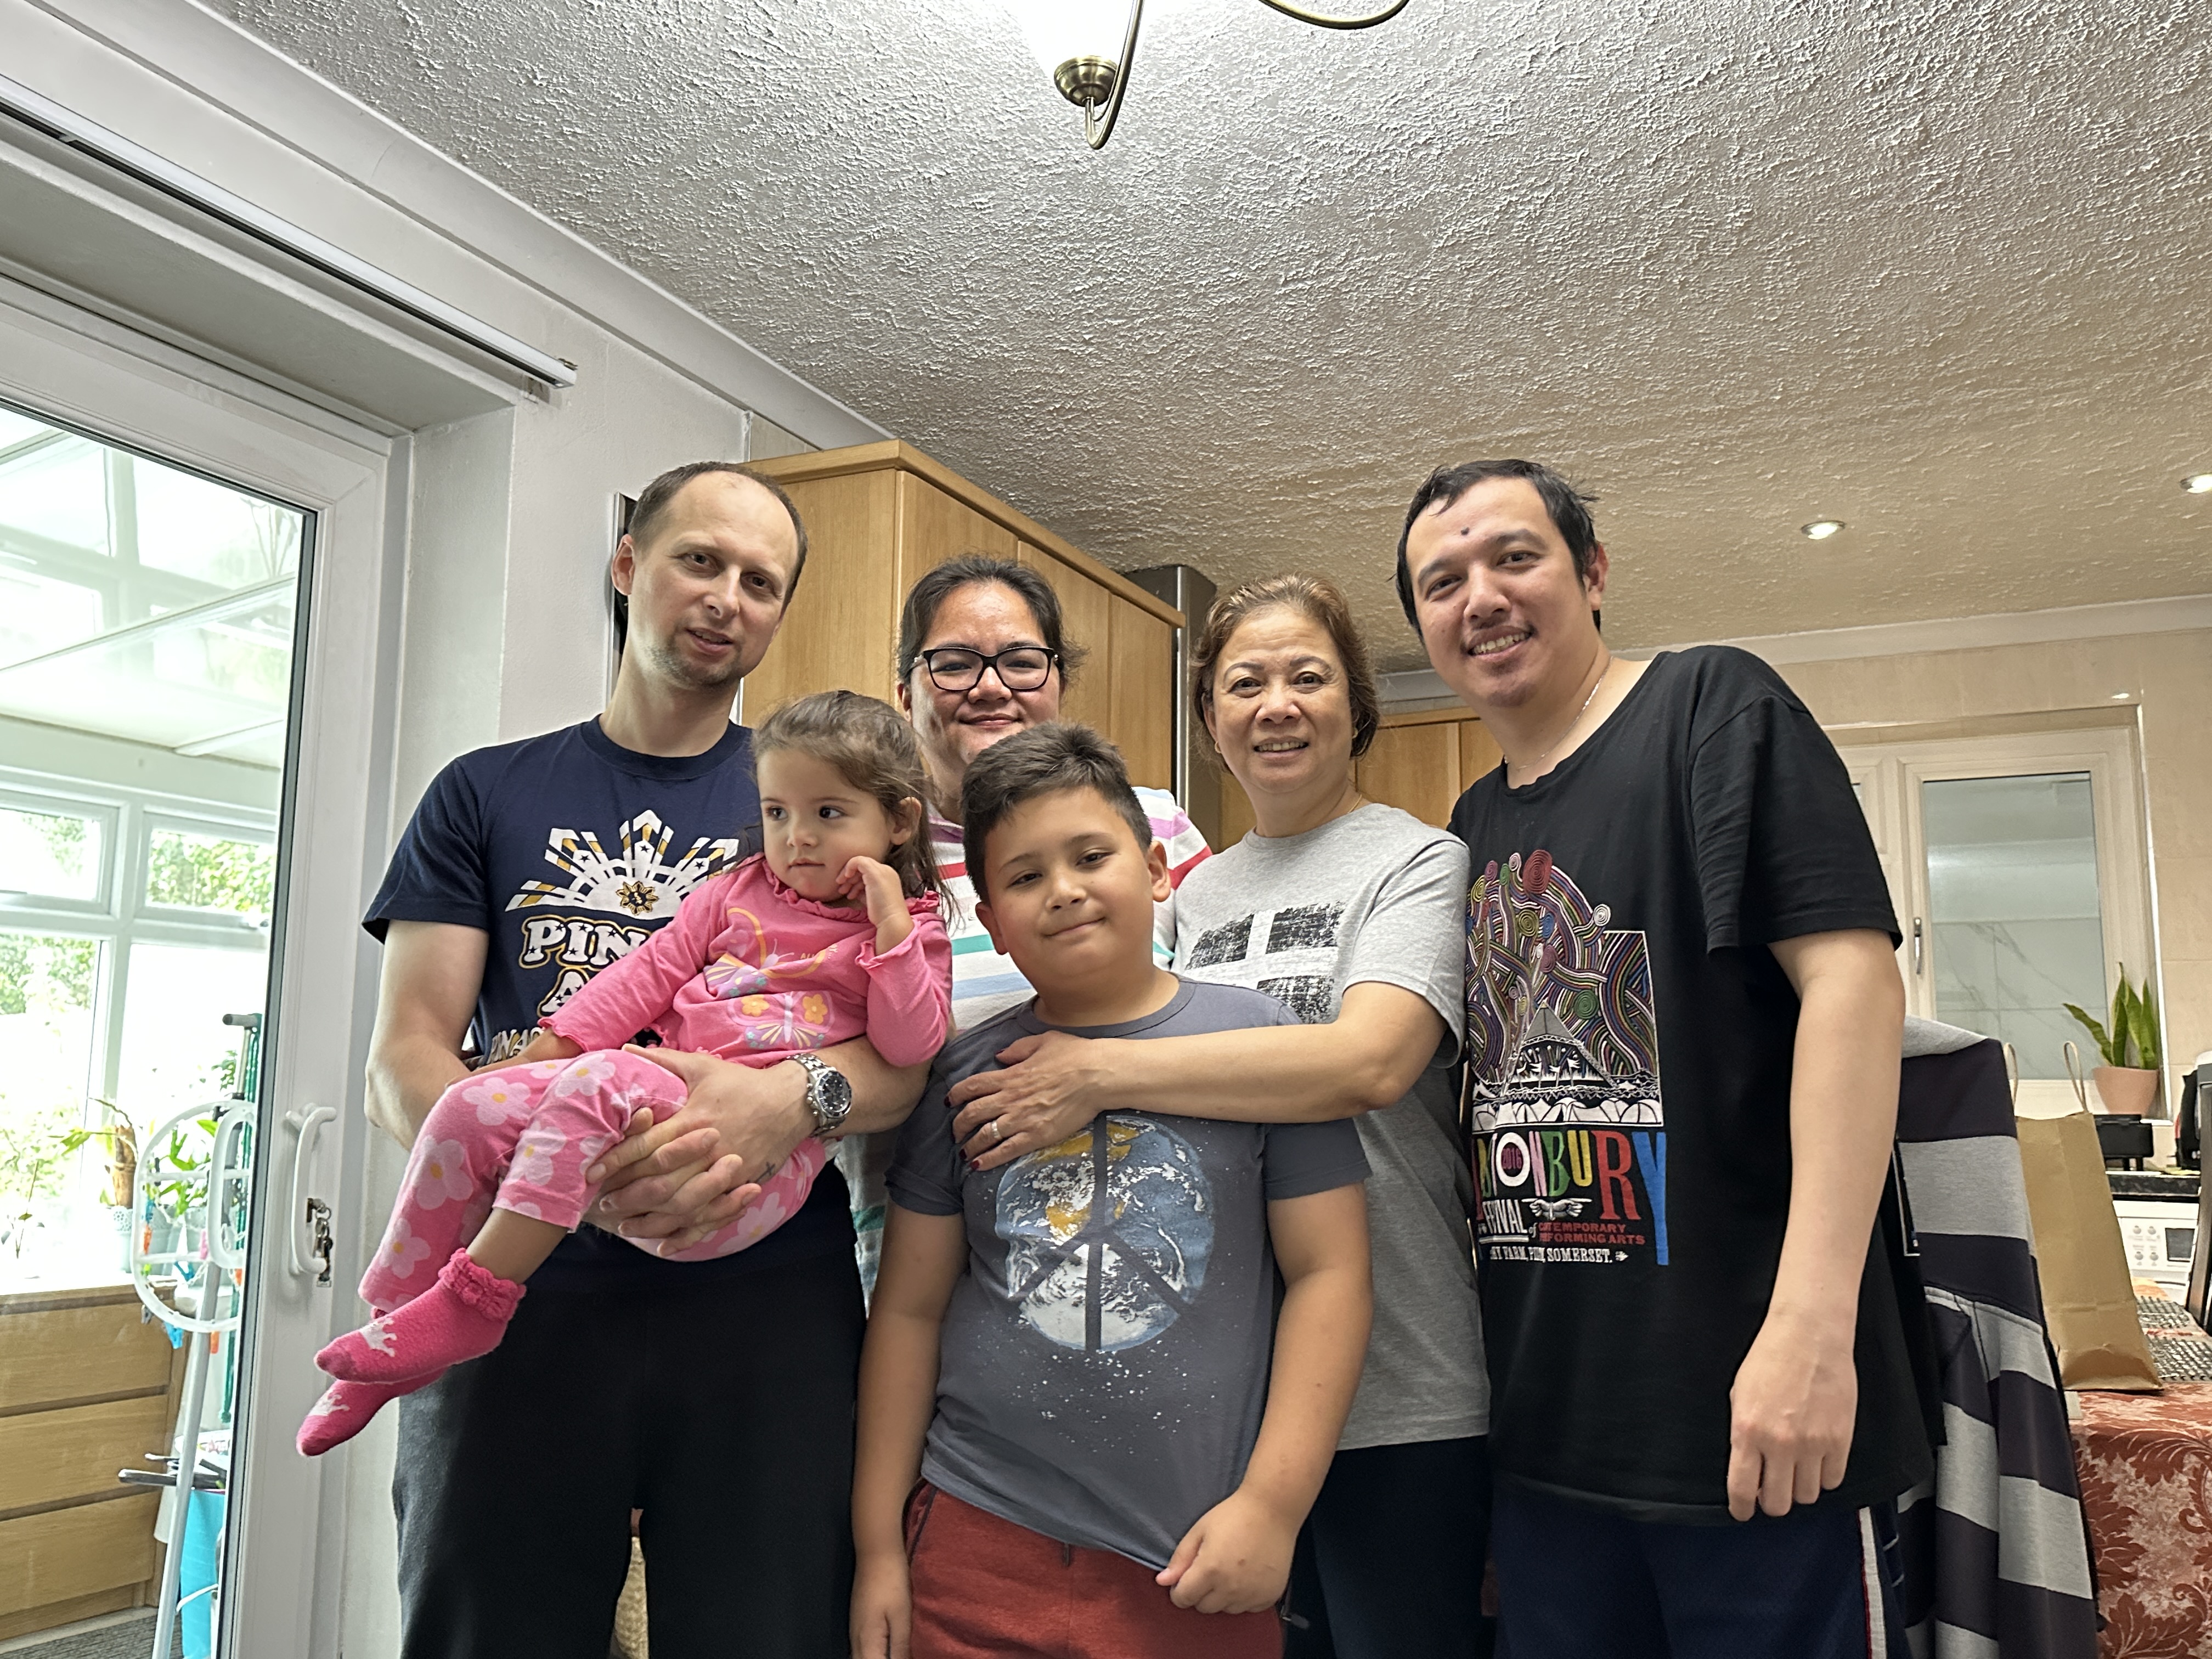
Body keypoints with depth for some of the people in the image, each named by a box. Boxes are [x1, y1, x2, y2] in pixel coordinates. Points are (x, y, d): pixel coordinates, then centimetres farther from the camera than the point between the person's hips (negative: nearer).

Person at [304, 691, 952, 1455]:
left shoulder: (912, 933, 8)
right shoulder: (739, 891, 21)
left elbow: (909, 1047, -6)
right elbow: (649, 972, 18)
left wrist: (890, 924, -12)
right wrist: (550, 1048, 8)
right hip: (659, 1097, 6)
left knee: (598, 1083, -32)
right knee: (473, 1107, -12)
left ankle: (472, 1299, -23)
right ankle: (397, 1322, 2)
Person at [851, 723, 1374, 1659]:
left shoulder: (1258, 1042, -5)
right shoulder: (964, 1077, 1)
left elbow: (1328, 1272, -5)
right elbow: (910, 1307, 5)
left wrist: (1272, 1505, -10)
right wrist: (879, 1545, 5)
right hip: (976, 1546, 2)